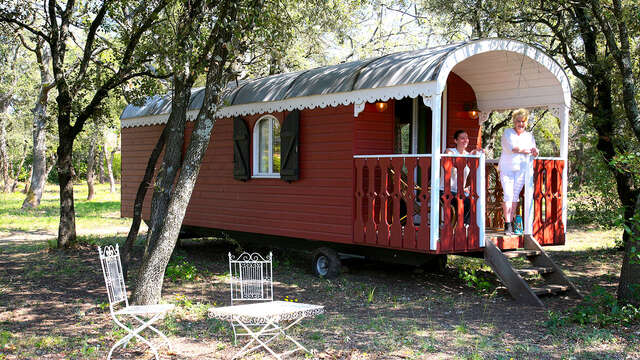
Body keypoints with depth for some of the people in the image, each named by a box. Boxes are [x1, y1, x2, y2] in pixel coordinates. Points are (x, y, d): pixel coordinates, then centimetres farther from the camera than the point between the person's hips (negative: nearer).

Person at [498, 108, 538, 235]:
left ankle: (511, 223, 6)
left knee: (515, 196, 1)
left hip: (521, 169, 3)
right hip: (507, 168, -3)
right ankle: (508, 225, -12)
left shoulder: (529, 136, 16)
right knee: (508, 195, -11)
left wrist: (534, 151, -12)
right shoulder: (507, 132, 4)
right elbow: (510, 148, -12)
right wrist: (526, 150, -5)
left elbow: (535, 152, 12)